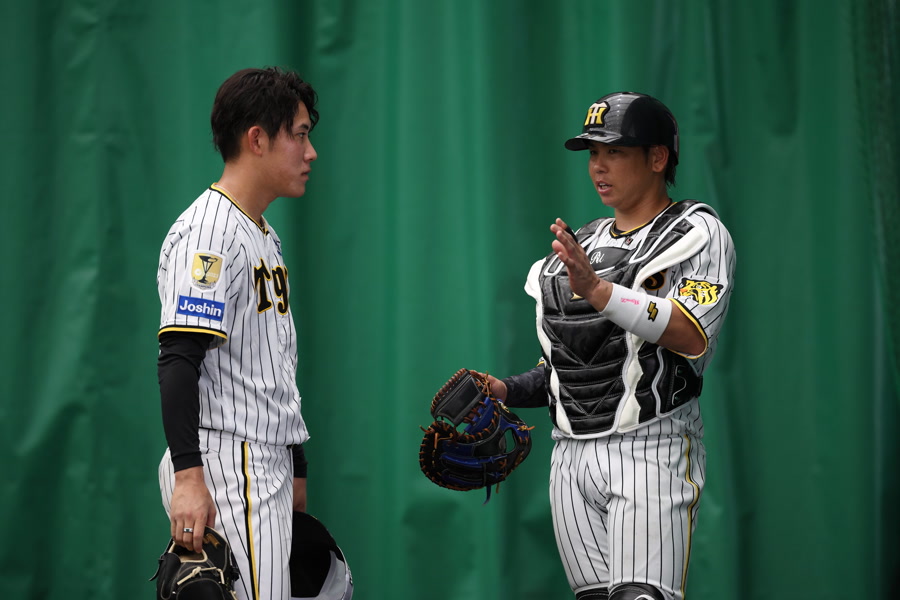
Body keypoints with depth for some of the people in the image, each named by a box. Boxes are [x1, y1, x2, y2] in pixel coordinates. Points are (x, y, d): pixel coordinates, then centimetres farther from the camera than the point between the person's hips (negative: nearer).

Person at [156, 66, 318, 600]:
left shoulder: (267, 236, 21)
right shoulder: (207, 234, -12)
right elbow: (178, 361, -21)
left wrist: (296, 471, 25)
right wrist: (187, 477, -29)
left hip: (268, 473, 10)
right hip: (223, 465, -10)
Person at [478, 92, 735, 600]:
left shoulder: (699, 234, -2)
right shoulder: (580, 246, 20)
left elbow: (692, 338, -20)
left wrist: (598, 290, -28)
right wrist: (508, 391, 7)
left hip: (650, 449, -7)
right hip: (572, 457, 7)